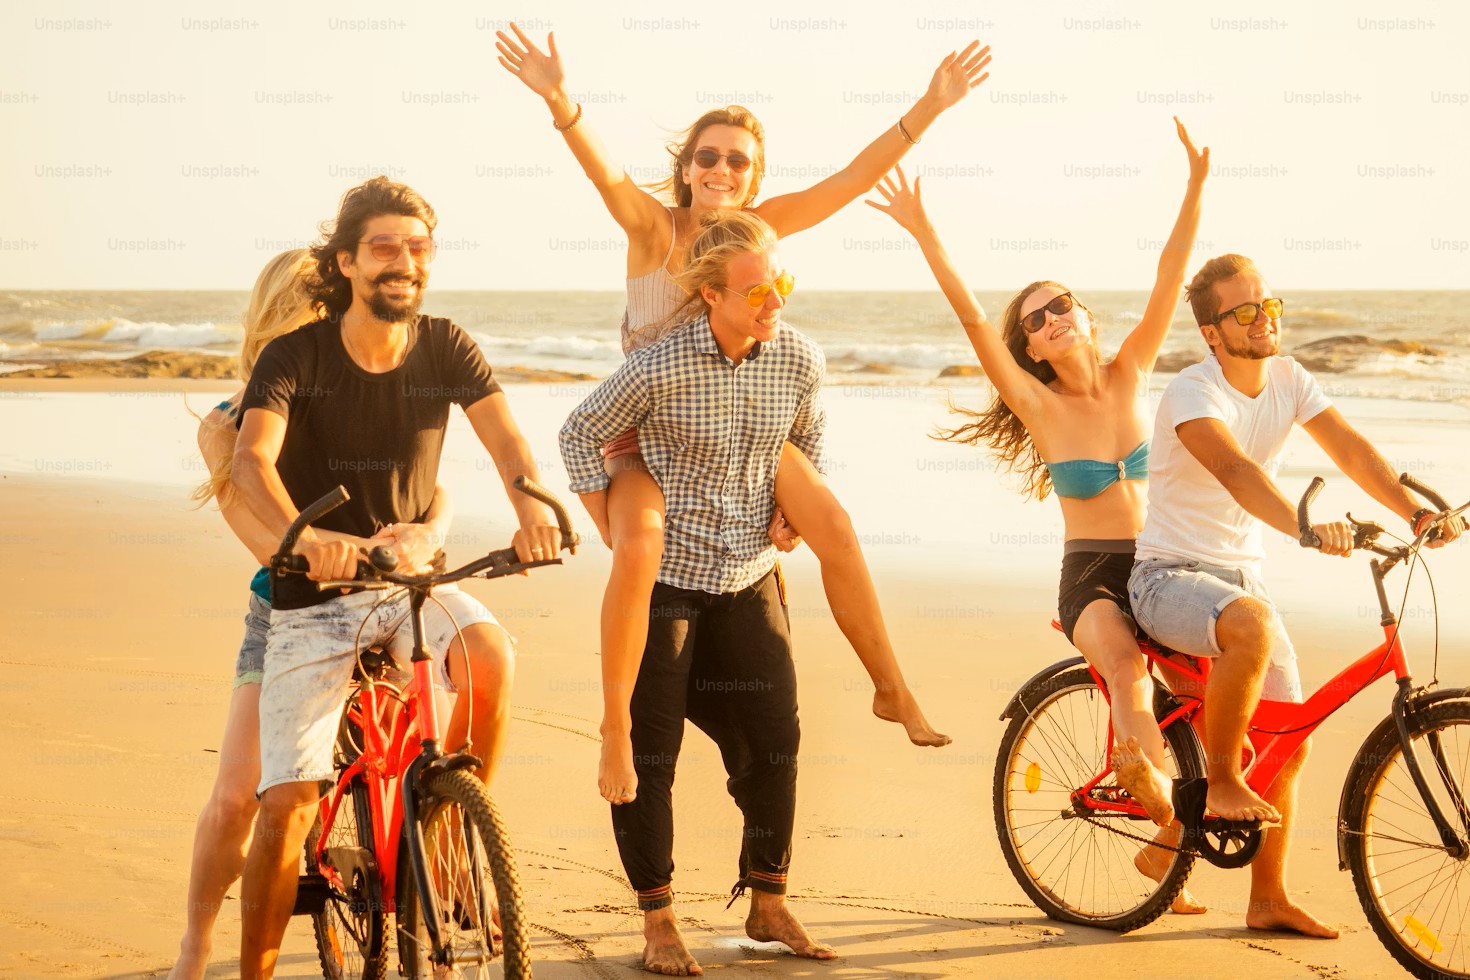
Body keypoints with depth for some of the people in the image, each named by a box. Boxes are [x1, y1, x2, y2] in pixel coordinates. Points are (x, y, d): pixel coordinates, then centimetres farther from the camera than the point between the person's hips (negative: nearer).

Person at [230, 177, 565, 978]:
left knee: (490, 653, -31)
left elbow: (502, 434, -16)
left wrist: (529, 497, -40)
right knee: (287, 800, -11)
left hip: (408, 580, 2)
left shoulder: (445, 349, -3)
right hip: (311, 600, -2)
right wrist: (301, 535, -48)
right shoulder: (296, 358, -11)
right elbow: (251, 461, -27)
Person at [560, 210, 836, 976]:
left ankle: (768, 905, 22)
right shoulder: (662, 366, -20)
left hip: (751, 577, 4)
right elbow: (580, 434, -6)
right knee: (648, 750, 0)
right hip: (664, 576, -4)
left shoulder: (800, 361, -6)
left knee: (773, 741, 7)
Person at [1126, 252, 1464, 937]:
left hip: (1242, 577, 7)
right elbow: (1235, 469, -38)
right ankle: (1221, 784, -21)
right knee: (1250, 624, -39)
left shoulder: (1287, 379, 1)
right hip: (1171, 577, -7)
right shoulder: (1192, 393, -20)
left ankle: (1268, 900, 15)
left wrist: (1415, 511, -23)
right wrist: (1308, 527, -53)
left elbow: (1349, 449, -8)